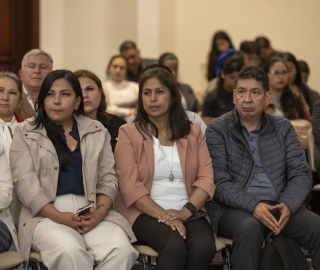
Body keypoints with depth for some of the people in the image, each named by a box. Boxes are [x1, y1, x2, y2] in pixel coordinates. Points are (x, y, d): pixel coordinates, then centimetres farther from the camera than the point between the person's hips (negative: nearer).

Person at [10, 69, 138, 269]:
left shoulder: (97, 132, 16)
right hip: (46, 214, -2)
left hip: (91, 213, 3)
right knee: (71, 251, -36)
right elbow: (25, 182, -2)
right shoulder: (26, 132, 8)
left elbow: (108, 179, 11)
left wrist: (101, 211, -11)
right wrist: (58, 216, -16)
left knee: (121, 250, -29)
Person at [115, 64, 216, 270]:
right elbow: (130, 185, -5)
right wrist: (162, 214, -18)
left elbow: (206, 178, 4)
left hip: (188, 212, 3)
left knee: (204, 245, -31)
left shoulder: (193, 132, 15)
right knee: (174, 245, -34)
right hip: (147, 213, -2)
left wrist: (186, 211, -14)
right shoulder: (129, 133, 6)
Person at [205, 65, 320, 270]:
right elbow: (220, 183, -8)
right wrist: (254, 205, -24)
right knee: (250, 228, -37)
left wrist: (288, 205, -17)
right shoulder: (217, 130, 0)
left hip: (279, 206, 3)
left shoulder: (283, 128, 10)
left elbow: (301, 174, 3)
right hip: (235, 208, -3)